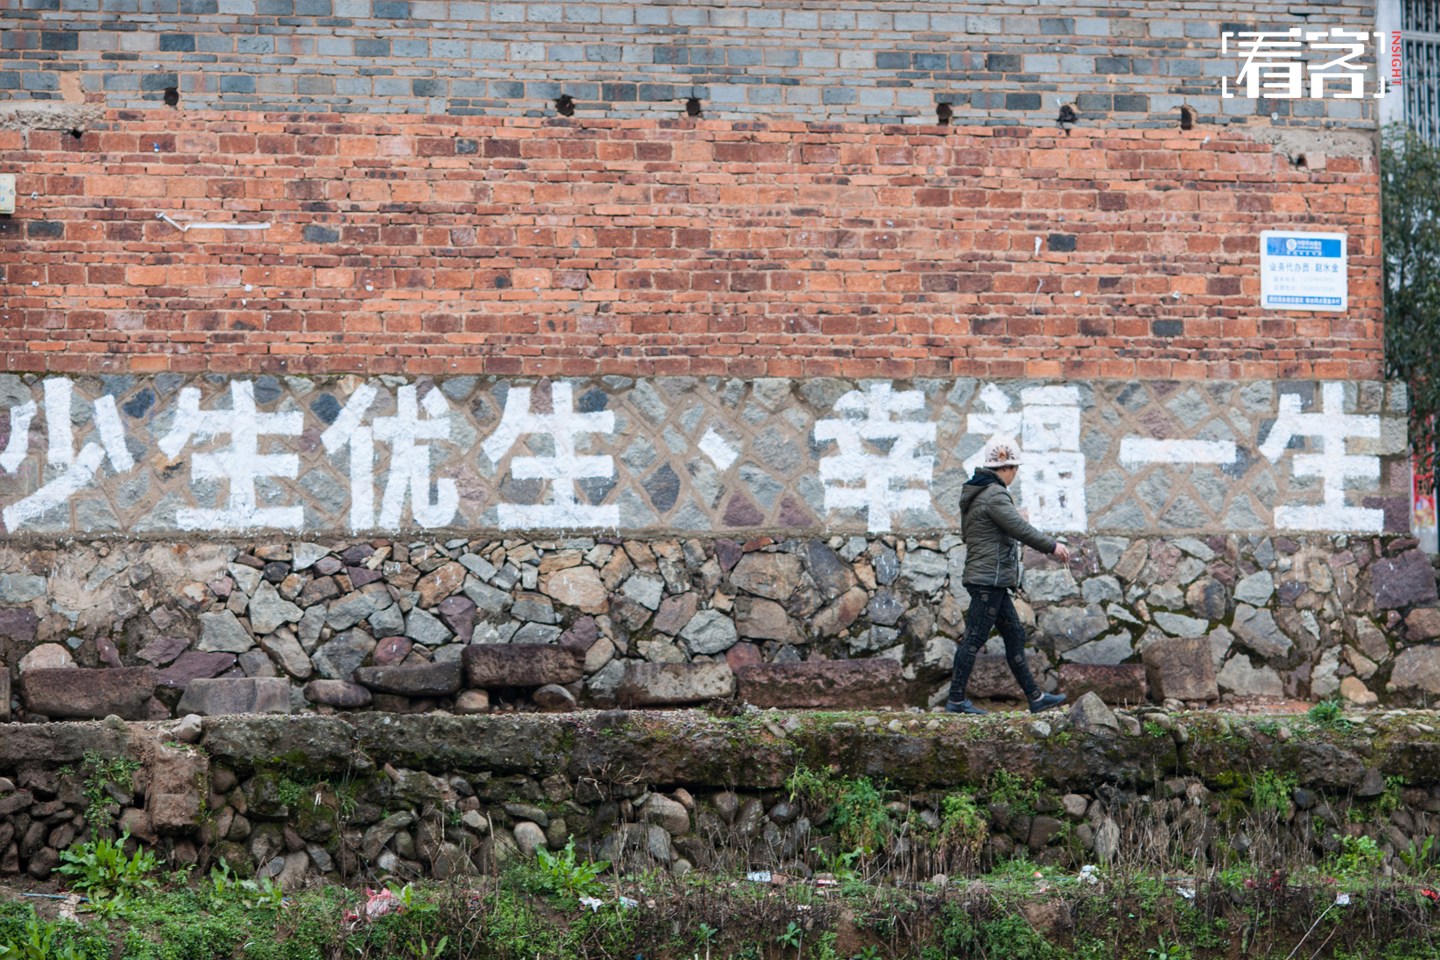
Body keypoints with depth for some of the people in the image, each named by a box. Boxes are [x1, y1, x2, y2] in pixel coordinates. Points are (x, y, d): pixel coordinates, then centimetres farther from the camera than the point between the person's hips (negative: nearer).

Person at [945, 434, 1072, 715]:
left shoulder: (974, 493, 16)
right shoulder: (994, 495, -16)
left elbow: (967, 532, 22)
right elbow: (1020, 529, -20)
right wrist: (1052, 546, -10)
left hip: (992, 582, 11)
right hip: (989, 578, -11)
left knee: (1015, 636, 12)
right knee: (975, 638, -7)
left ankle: (1035, 697, 15)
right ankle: (956, 700, -4)